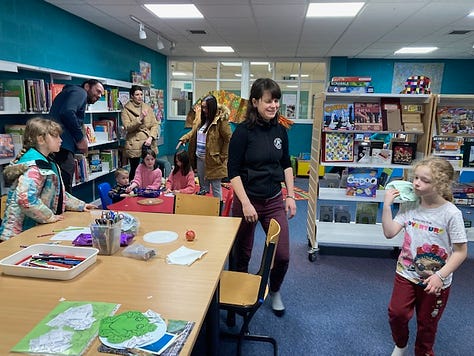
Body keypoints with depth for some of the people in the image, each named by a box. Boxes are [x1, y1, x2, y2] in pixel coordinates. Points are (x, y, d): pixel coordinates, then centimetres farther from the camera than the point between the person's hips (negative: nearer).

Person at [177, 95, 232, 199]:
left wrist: (222, 157, -13)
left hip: (213, 160, -7)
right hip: (200, 158, 7)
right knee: (203, 187, 18)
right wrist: (183, 139, 2)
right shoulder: (202, 118, 10)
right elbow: (193, 132, 19)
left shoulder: (221, 121, -14)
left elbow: (228, 139, -15)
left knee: (215, 187, 2)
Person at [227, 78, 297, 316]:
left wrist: (290, 196, 7)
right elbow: (233, 171, -13)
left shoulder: (280, 130, 3)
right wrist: (246, 203, -18)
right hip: (247, 200, -4)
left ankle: (274, 291, 35)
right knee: (241, 254, 12)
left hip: (274, 200, 4)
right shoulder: (243, 131, -13)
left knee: (282, 255, 5)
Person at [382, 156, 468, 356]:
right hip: (406, 273, 3)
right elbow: (389, 233, -12)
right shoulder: (410, 206, -7)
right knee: (396, 313, 0)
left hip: (436, 281, -2)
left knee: (427, 323, 15)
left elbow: (460, 251, -15)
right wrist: (386, 205, -19)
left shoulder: (451, 213, -18)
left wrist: (440, 276, -22)